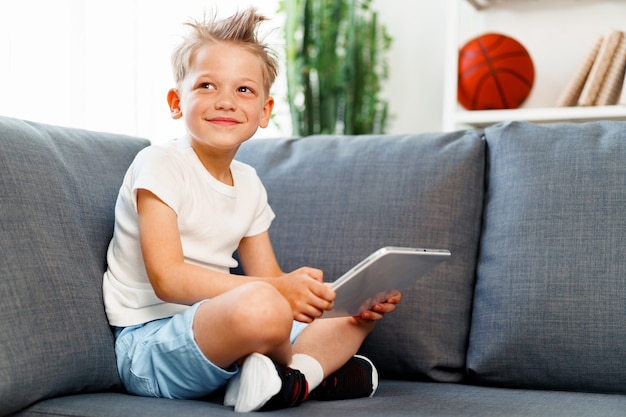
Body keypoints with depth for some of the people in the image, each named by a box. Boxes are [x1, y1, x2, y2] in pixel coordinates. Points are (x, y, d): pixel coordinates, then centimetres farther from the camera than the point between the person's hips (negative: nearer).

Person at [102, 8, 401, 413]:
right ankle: (317, 368, -5)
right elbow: (167, 278, -24)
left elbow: (270, 278, 12)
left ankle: (295, 376, -19)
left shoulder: (249, 184, 11)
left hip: (213, 328, 9)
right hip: (150, 340, -8)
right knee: (261, 306, -37)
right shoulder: (160, 164, -12)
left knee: (356, 314, 9)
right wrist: (277, 289, -35)